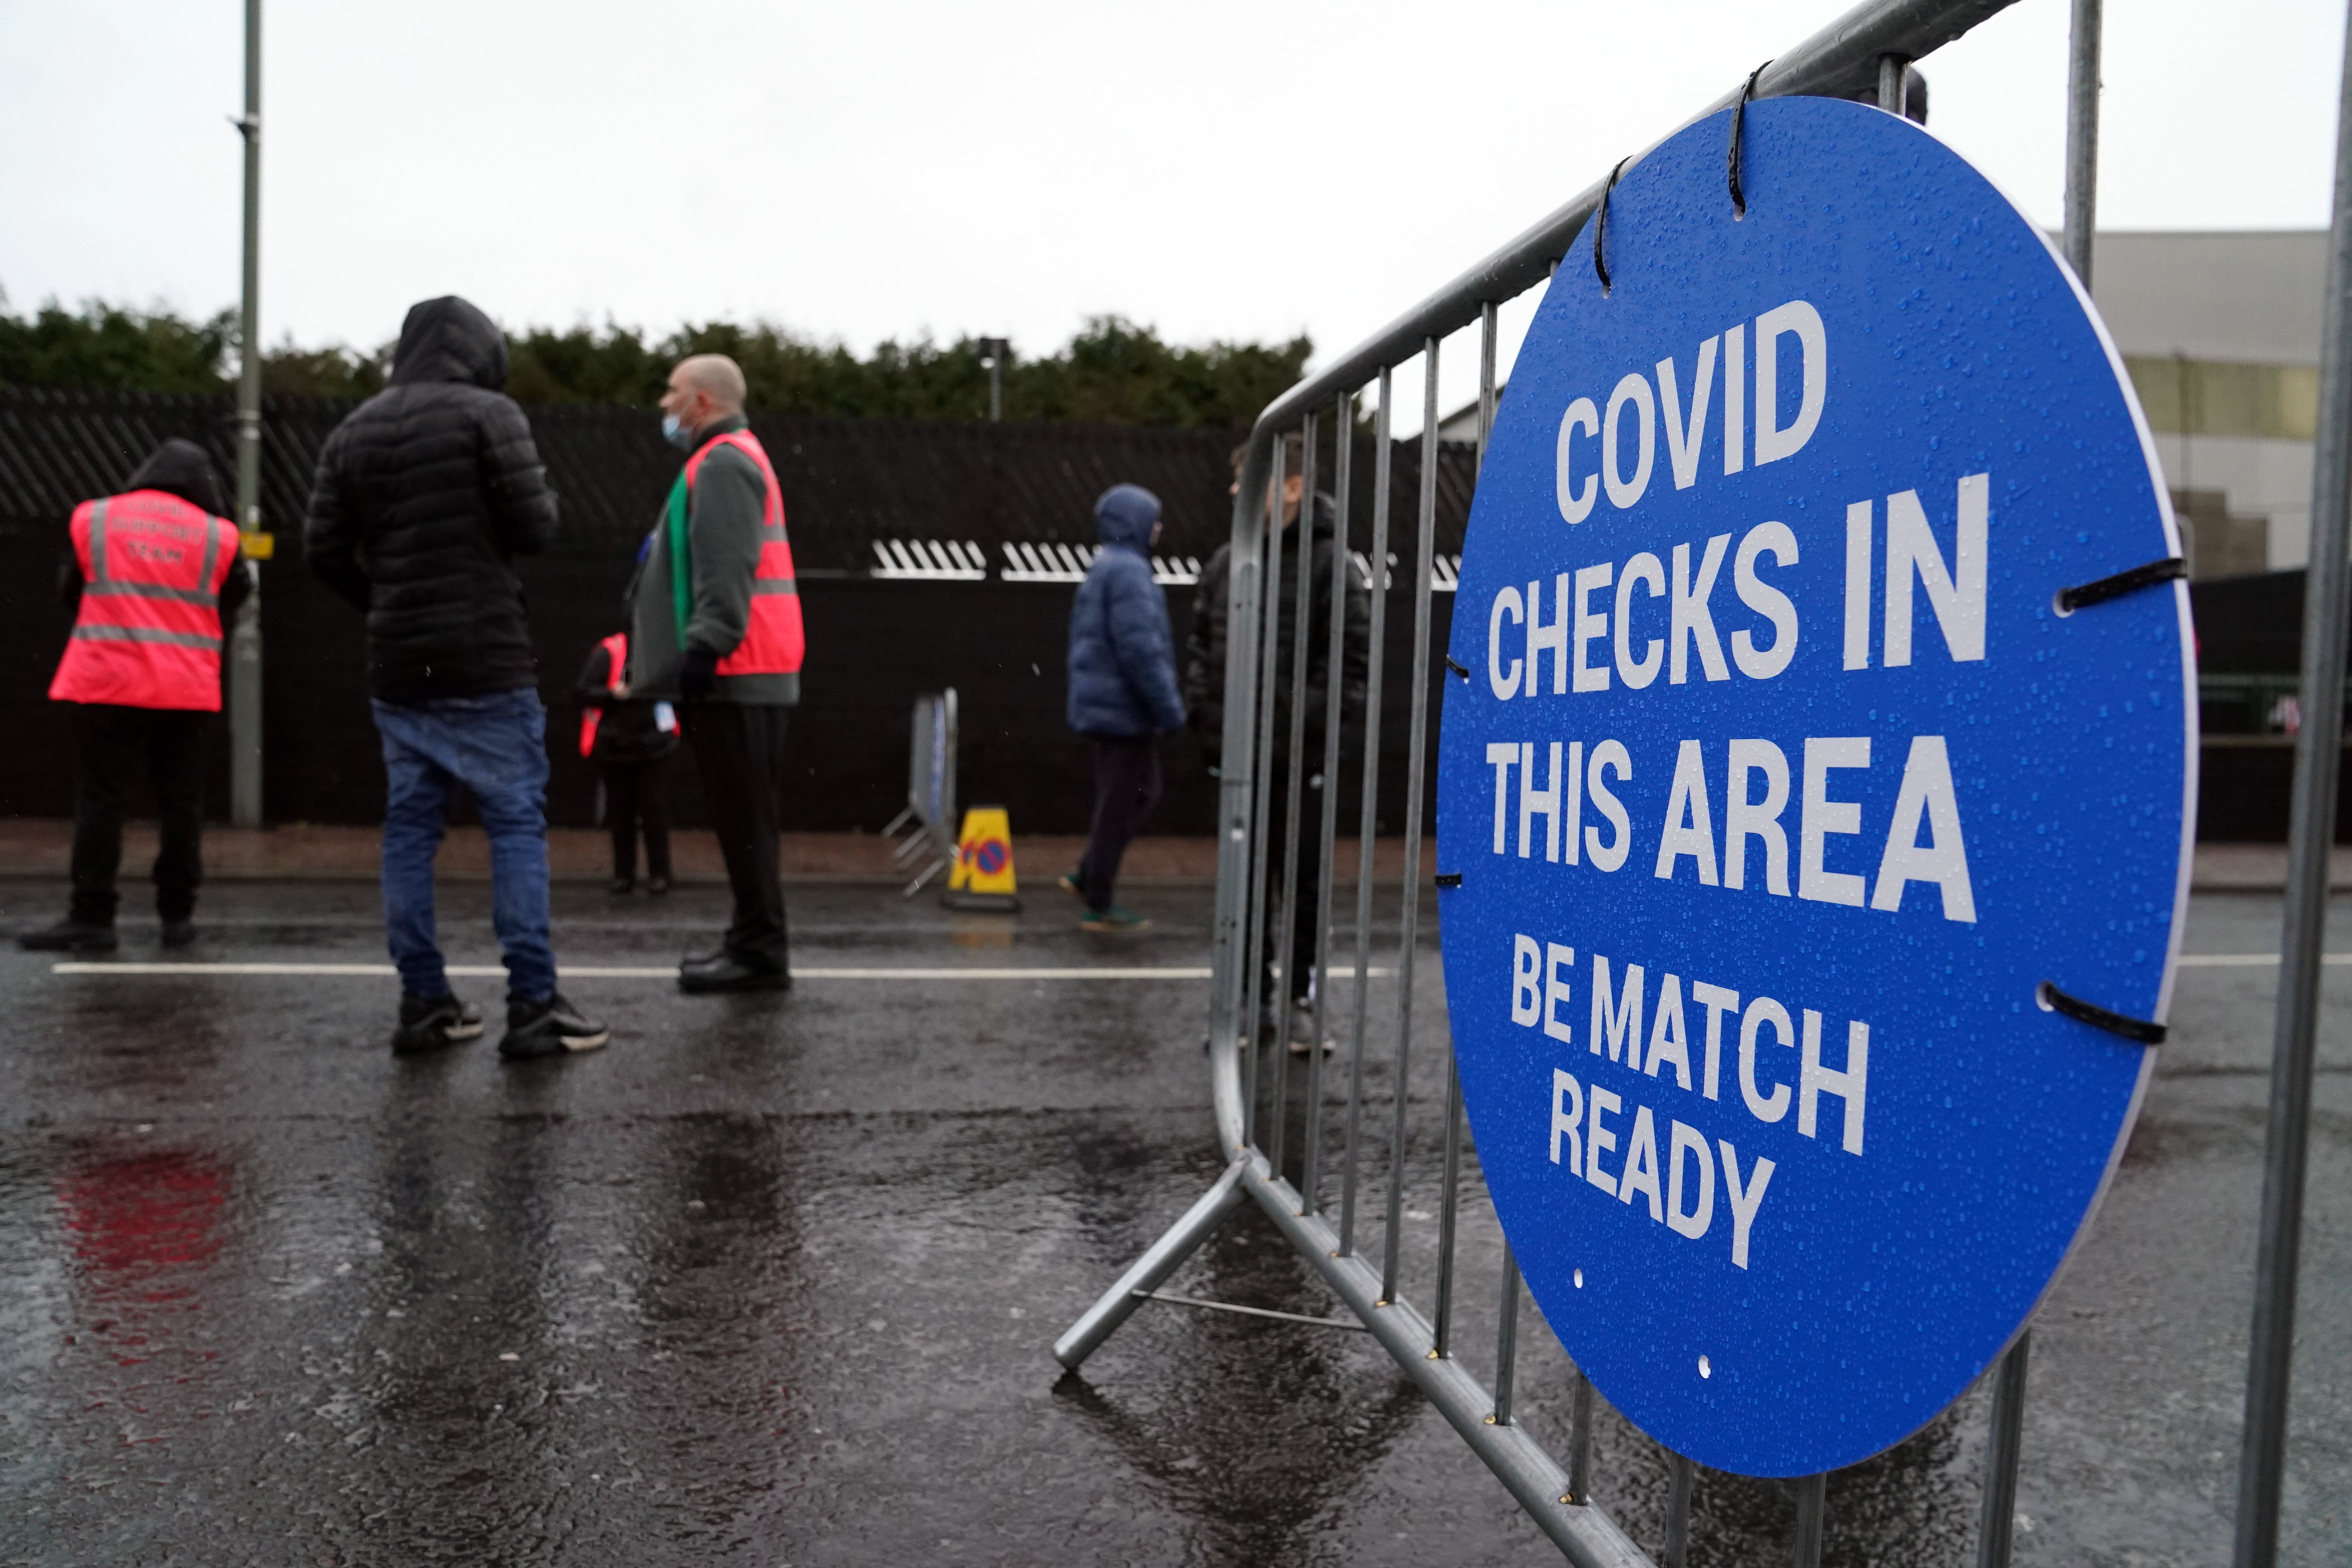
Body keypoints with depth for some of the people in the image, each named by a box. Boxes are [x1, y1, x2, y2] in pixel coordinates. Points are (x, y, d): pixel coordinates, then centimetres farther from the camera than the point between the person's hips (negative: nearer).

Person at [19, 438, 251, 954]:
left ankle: (91, 917, 5)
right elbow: (233, 599, 11)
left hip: (107, 684, 0)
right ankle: (177, 915, 13)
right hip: (187, 692, 1)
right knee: (181, 803, 8)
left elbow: (70, 592, 13)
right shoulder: (217, 535, 1)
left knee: (100, 801, 4)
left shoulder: (91, 519, 4)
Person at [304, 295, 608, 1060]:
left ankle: (423, 1001, 12)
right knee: (517, 823, -2)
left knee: (409, 826, 9)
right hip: (485, 663, -6)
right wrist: (539, 492, 11)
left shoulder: (353, 431, 13)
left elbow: (324, 548, 9)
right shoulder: (488, 414, -5)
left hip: (396, 666, 6)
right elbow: (534, 528, -10)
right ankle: (533, 1005, -3)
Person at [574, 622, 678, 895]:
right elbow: (582, 691, -7)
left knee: (654, 809, -1)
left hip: (654, 747, 1)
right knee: (621, 811, 7)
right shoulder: (609, 652, -7)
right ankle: (623, 875, 17)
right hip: (616, 747, -1)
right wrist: (612, 694, -23)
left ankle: (659, 874, 9)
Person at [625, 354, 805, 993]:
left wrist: (705, 647, -25)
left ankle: (759, 952, -2)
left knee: (743, 815, -7)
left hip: (733, 674, -11)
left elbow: (726, 570, -21)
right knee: (741, 814, 13)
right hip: (741, 674, 11)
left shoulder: (723, 463, -9)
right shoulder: (731, 459, 24)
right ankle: (753, 941, 19)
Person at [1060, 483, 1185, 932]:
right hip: (1124, 709, -10)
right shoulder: (1128, 572, -16)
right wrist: (1170, 708, -18)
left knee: (1142, 793, 19)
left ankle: (1087, 876, 20)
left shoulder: (1104, 569, 16)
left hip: (1104, 705, 10)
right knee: (1119, 808, -1)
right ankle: (1099, 907, 9)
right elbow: (1140, 647, -23)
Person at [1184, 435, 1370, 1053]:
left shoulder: (1326, 564, -8)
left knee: (1303, 885, 6)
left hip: (1299, 760, -5)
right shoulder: (1227, 561, 9)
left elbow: (1355, 659, -10)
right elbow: (1200, 643, 16)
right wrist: (1203, 712, 4)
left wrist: (1309, 719, -17)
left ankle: (1301, 1000, 19)